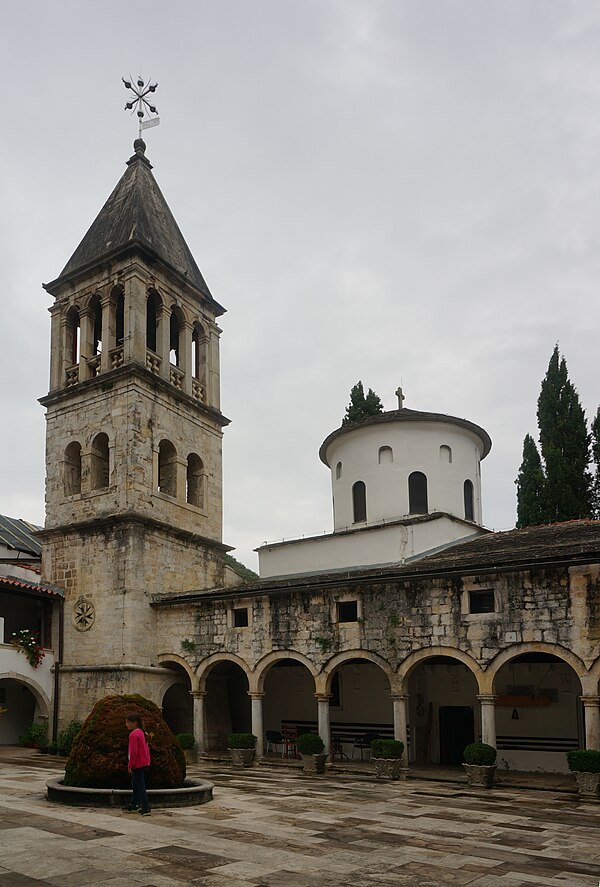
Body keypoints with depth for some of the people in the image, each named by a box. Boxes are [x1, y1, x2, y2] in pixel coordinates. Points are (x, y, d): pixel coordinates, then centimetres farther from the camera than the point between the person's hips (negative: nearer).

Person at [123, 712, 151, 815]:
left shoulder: (133, 734, -18)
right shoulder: (141, 732, 10)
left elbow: (133, 752, -21)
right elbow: (146, 748, 16)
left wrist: (130, 765, -13)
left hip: (137, 764, -10)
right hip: (143, 762, 10)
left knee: (140, 785, -7)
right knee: (135, 783, 21)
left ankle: (146, 808, -7)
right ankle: (134, 805, 31)